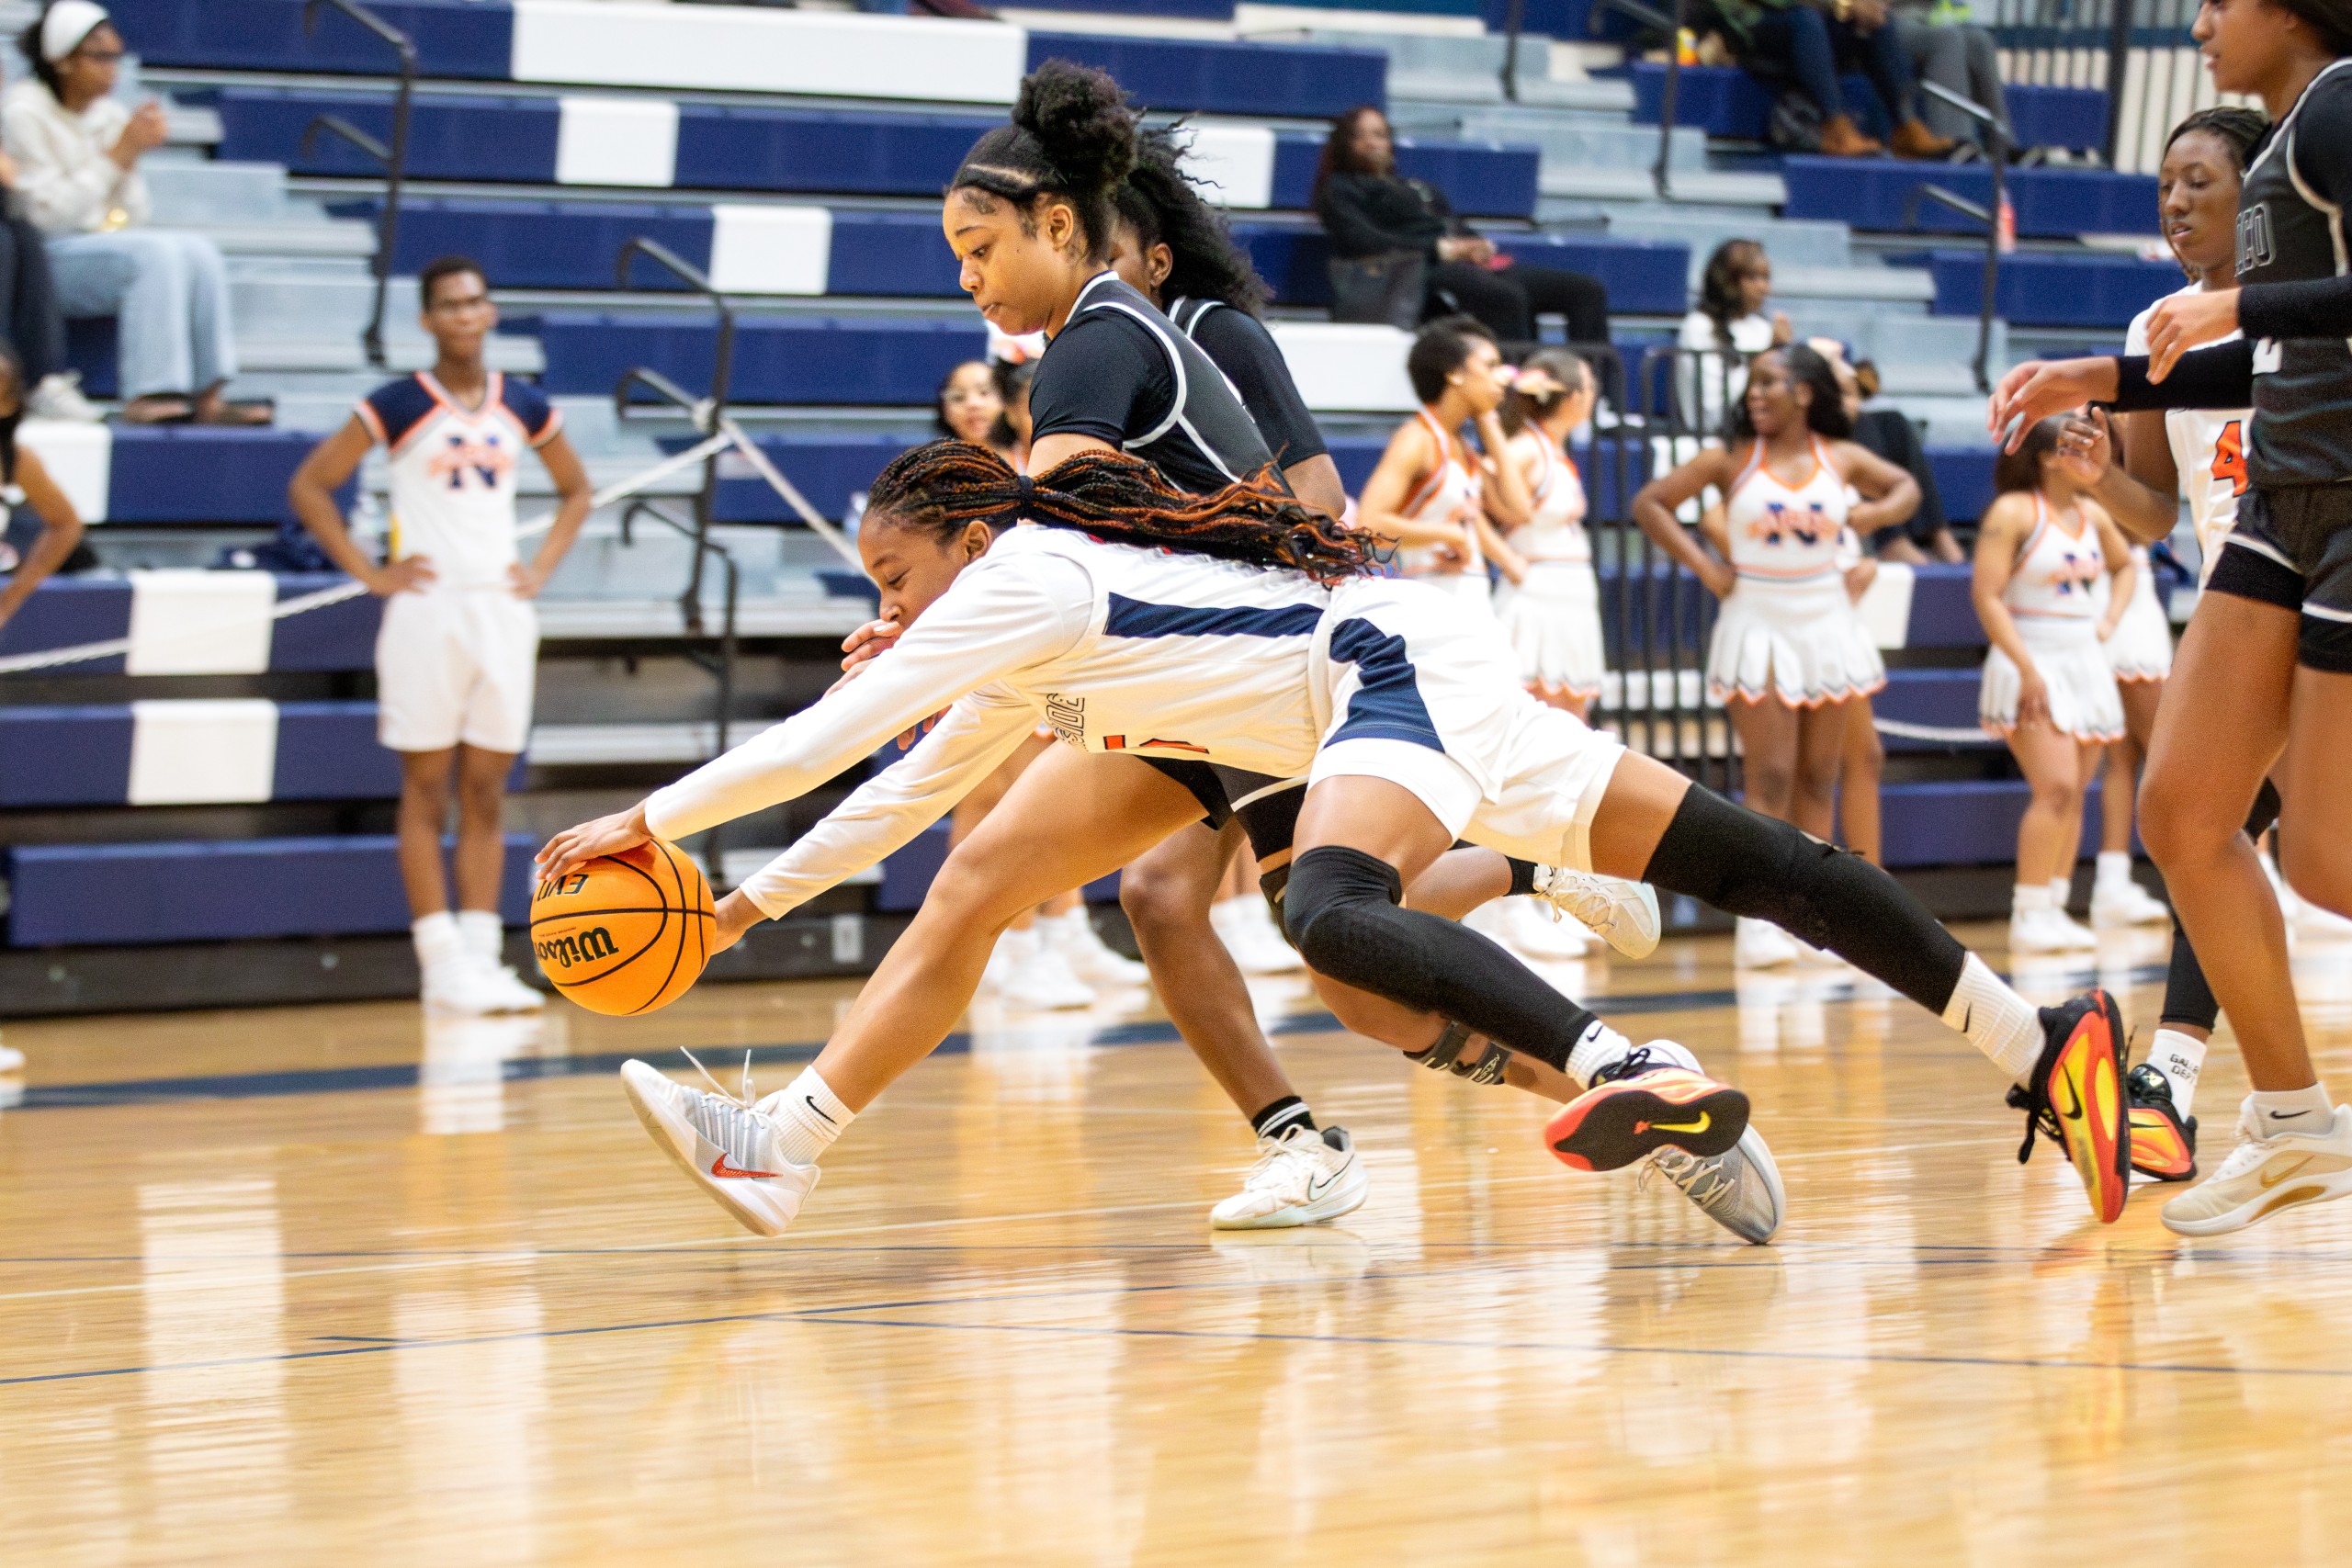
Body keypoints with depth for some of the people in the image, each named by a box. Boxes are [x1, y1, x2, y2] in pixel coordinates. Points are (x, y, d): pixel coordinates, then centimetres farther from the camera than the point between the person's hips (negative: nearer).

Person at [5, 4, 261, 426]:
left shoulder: (110, 116, 10)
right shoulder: (24, 114, -9)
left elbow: (131, 221, 10)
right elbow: (48, 216, -17)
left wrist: (132, 156, -6)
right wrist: (118, 154, -16)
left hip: (100, 244, 7)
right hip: (39, 261, -7)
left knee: (199, 252, -18)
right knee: (156, 253, -30)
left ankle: (207, 395, -22)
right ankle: (147, 396, -34)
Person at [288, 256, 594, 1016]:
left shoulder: (523, 408, 7)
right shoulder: (398, 405, -4)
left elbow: (575, 491, 22)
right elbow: (309, 487, -2)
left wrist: (542, 568, 8)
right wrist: (368, 573, -6)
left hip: (502, 611, 4)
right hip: (427, 609, -4)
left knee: (485, 795, 6)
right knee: (427, 791, -1)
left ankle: (482, 958, 9)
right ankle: (443, 963, 0)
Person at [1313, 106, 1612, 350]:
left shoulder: (1423, 189, 35)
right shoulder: (1341, 190, 13)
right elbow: (1363, 242, -4)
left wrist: (1482, 246, 0)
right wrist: (1442, 248, -12)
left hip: (1474, 263, 7)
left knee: (1588, 291, -10)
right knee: (1507, 297, -39)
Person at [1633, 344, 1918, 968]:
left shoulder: (1840, 459, 3)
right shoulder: (1732, 460, -5)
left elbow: (1906, 487, 18)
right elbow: (1649, 503, -3)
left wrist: (1877, 513, -3)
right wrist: (1701, 565, -8)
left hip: (1825, 619, 3)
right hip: (1758, 622, -3)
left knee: (1817, 780, 8)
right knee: (1771, 778, -9)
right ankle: (1756, 922, -7)